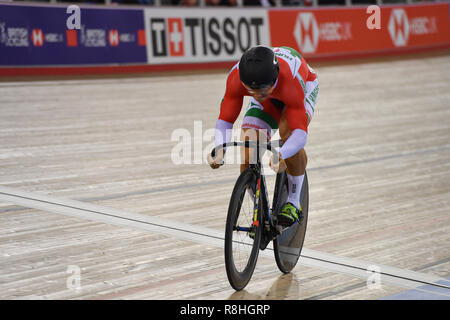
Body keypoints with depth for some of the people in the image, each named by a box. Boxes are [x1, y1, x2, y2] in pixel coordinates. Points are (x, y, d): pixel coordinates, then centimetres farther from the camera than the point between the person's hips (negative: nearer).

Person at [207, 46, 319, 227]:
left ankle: (293, 204, -15)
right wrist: (219, 149, -49)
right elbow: (225, 120, -29)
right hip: (271, 97, 3)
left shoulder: (290, 81, -46)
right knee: (248, 155, -16)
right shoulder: (236, 78, -37)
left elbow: (300, 132, -49)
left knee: (288, 132, -34)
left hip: (305, 86, -3)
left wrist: (280, 155, -68)